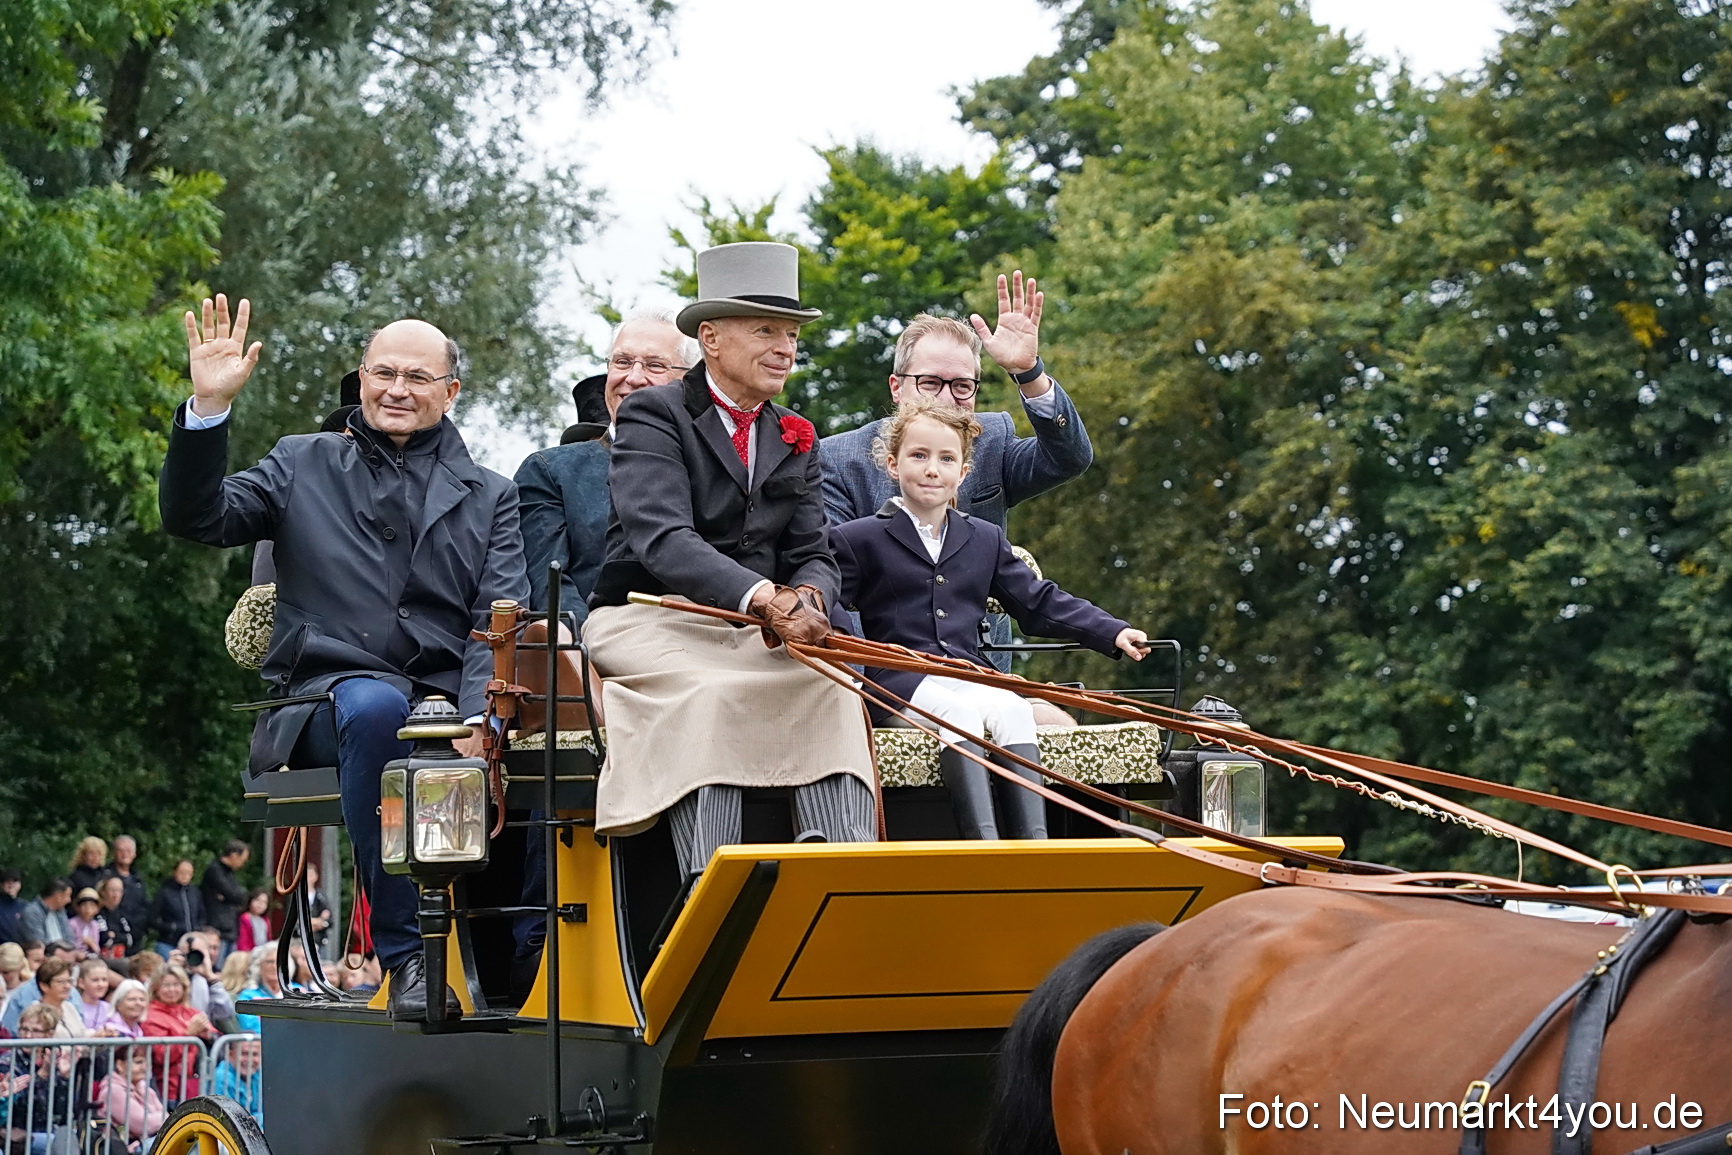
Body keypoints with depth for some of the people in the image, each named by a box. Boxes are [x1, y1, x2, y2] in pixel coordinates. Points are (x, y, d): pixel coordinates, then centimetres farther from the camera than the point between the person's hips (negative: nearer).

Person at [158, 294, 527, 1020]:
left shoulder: (490, 498, 20)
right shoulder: (304, 465, 20)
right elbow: (196, 518, 6)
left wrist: (479, 717, -14)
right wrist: (209, 407, -7)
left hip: (447, 707, 1)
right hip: (330, 697, -1)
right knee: (377, 707, -39)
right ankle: (407, 954, -31)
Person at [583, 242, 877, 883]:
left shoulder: (795, 439, 17)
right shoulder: (652, 414, -4)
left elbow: (814, 556, 11)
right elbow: (662, 540, -20)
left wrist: (802, 598, -16)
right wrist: (762, 597, -36)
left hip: (752, 634, 5)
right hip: (649, 620, -5)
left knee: (829, 686, -25)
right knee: (713, 694, -35)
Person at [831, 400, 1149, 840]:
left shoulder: (986, 539, 22)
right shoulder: (858, 539, 9)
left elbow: (1040, 603, 23)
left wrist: (1113, 632, 13)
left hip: (969, 676, 4)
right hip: (898, 683, -4)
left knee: (1013, 707, -27)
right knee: (957, 711, -34)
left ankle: (1034, 844, -38)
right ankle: (984, 845, -47)